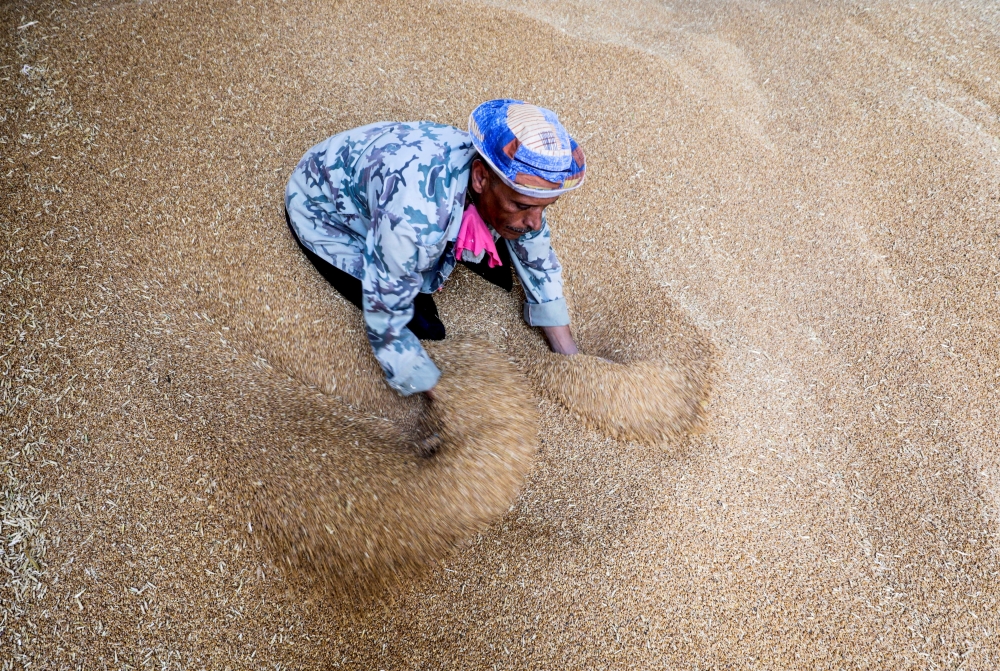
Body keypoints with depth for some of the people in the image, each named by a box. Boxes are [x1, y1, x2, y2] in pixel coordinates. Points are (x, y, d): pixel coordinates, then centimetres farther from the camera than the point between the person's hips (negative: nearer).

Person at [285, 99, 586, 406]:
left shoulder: (515, 177, -26)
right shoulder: (414, 219, -45)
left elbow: (539, 266, -7)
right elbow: (385, 329, -31)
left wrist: (570, 359, -9)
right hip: (326, 210, -5)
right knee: (424, 327, -15)